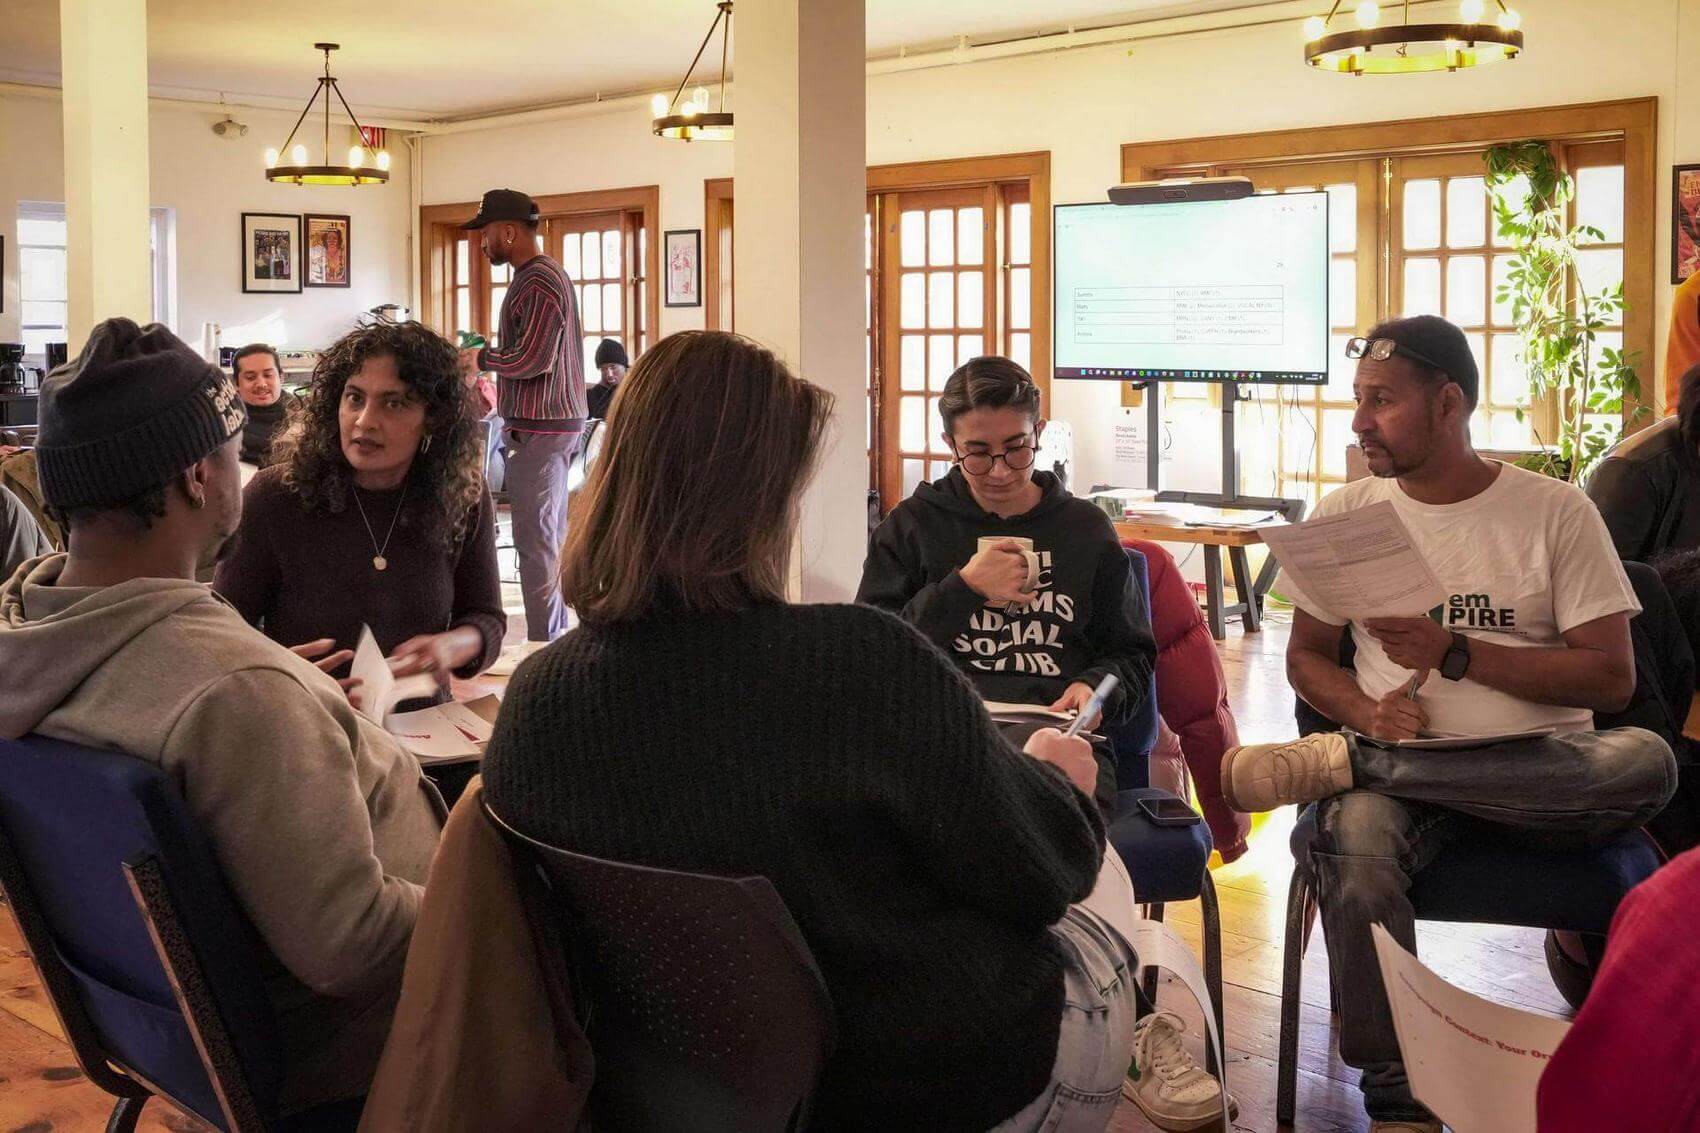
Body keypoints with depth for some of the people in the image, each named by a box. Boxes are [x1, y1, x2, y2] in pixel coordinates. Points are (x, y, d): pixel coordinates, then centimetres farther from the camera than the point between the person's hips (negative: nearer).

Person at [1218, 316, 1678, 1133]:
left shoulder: (1557, 511, 1)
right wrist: (1366, 712, -10)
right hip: (1400, 760, 0)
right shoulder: (1345, 513, 8)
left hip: (1542, 769, 0)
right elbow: (1307, 655, 12)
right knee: (1354, 850, -35)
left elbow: (1613, 678, -4)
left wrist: (1455, 652, -14)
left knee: (1647, 762, -34)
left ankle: (1339, 762, -26)